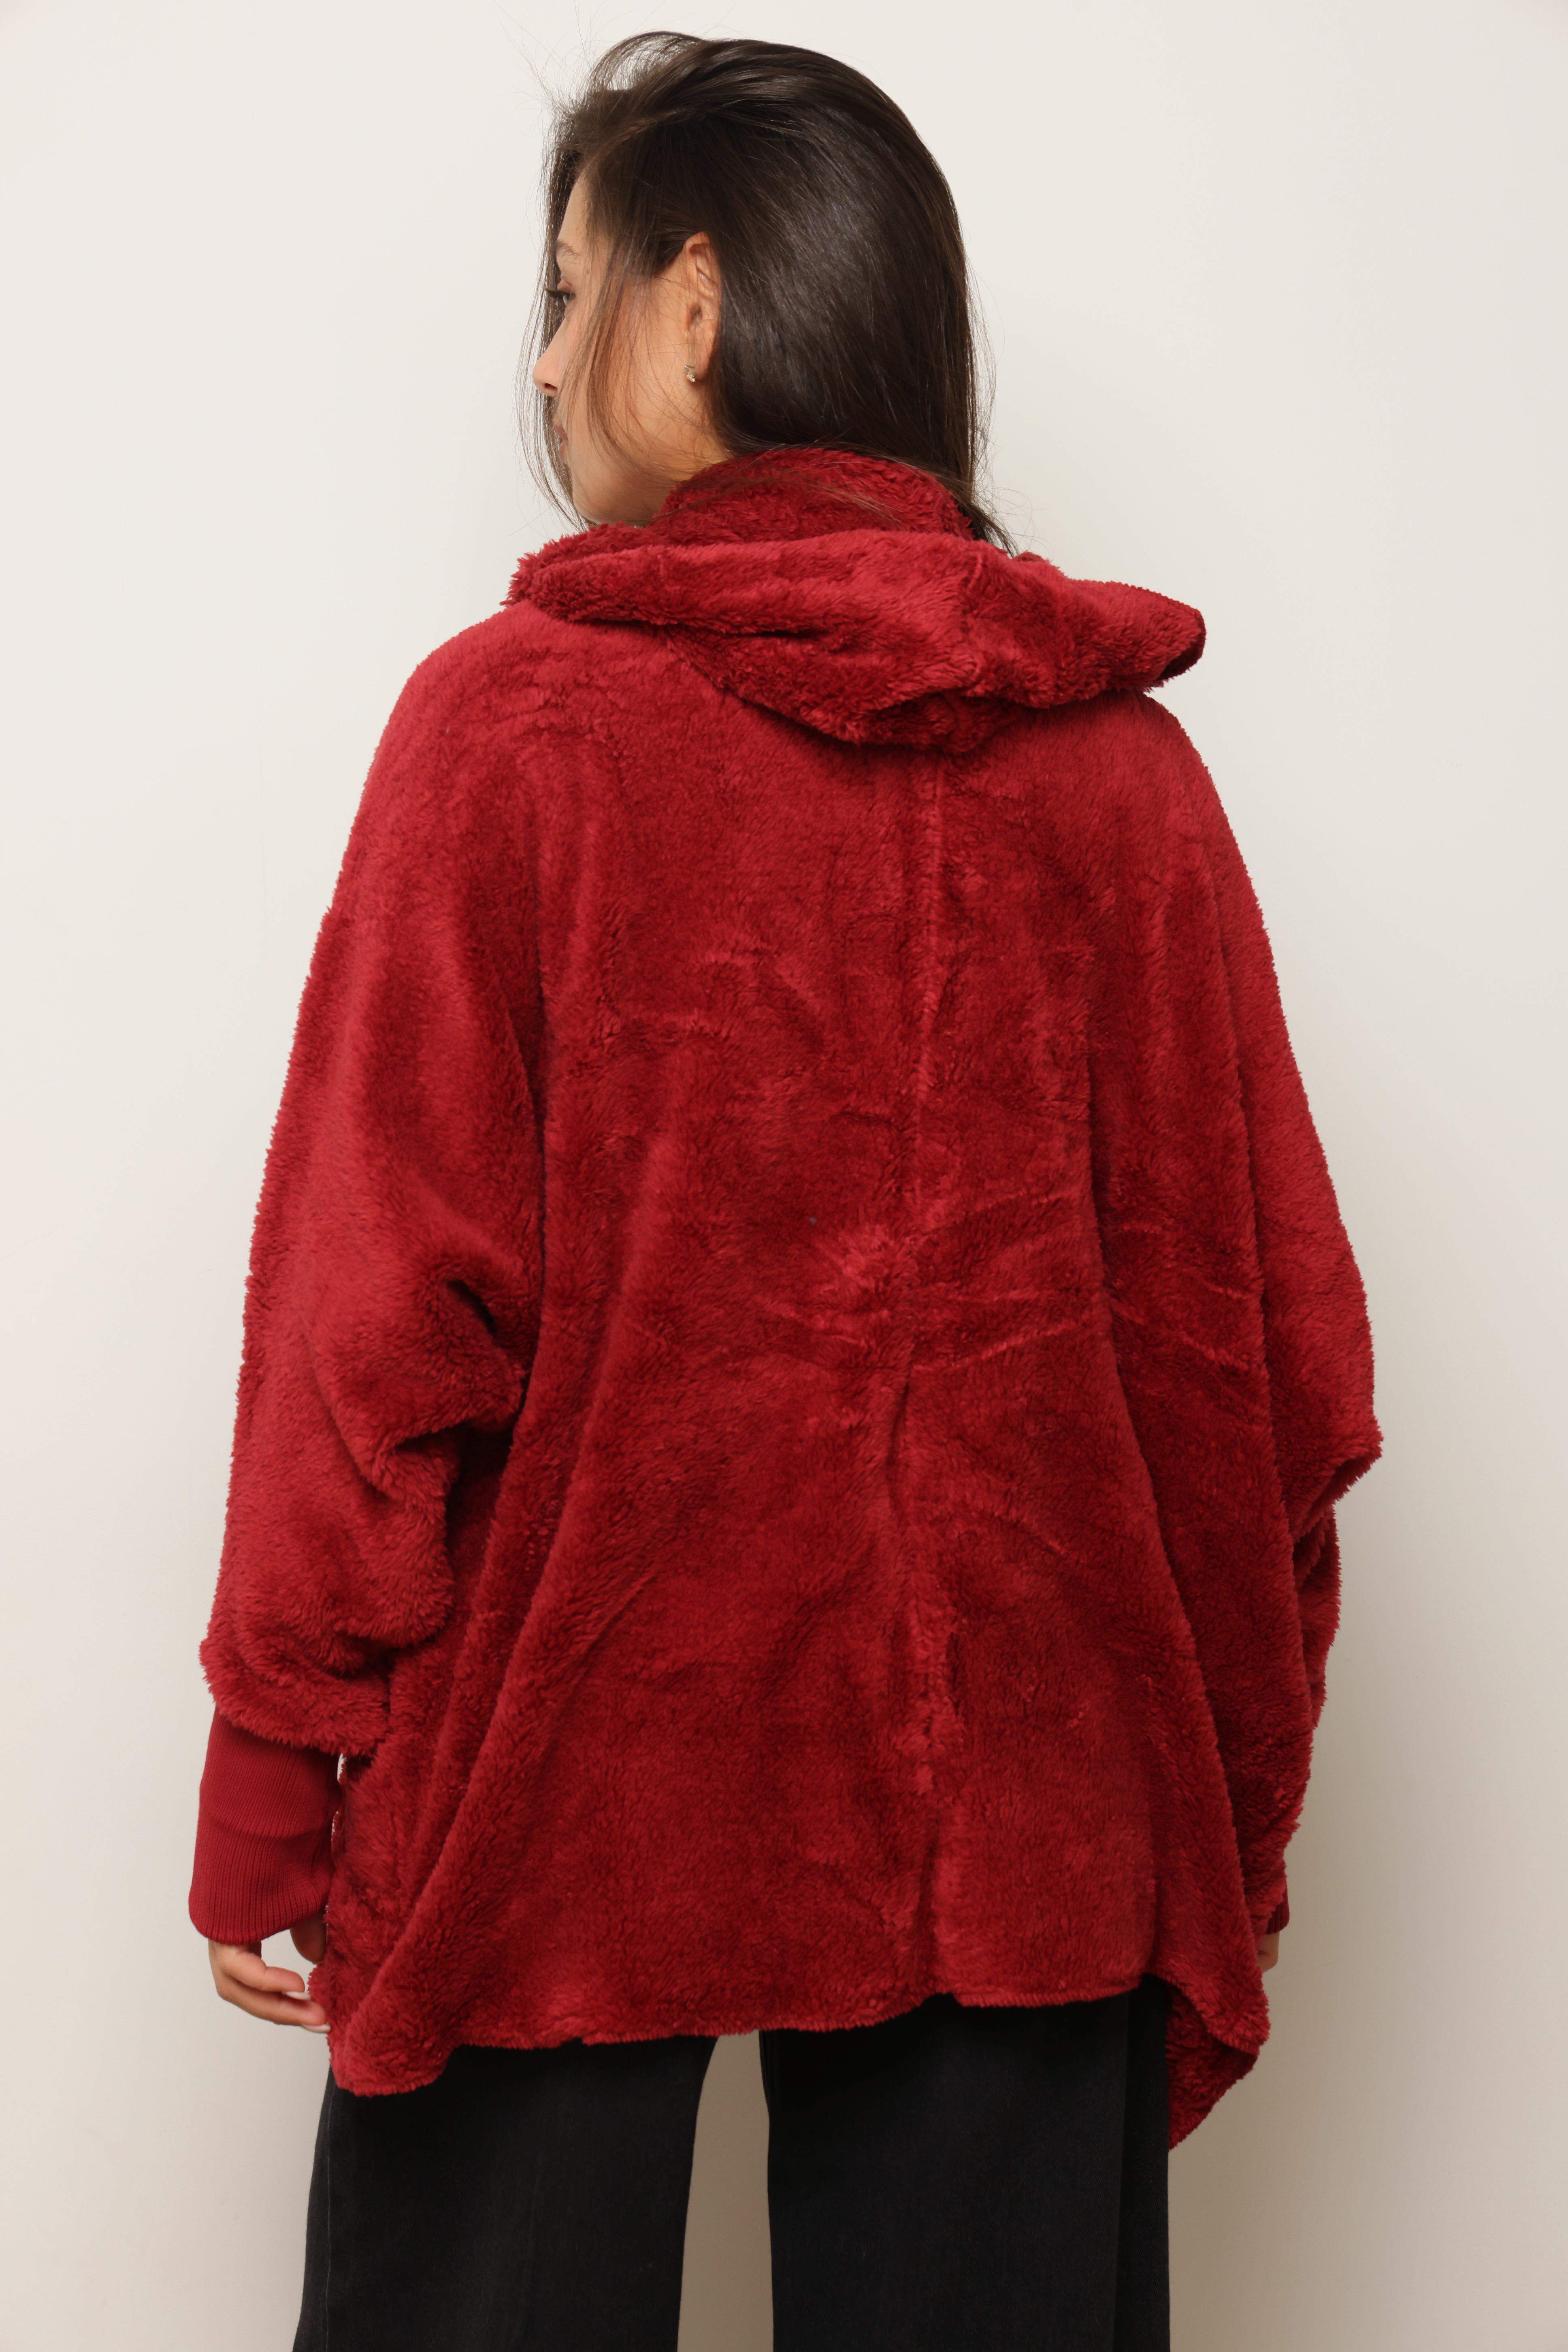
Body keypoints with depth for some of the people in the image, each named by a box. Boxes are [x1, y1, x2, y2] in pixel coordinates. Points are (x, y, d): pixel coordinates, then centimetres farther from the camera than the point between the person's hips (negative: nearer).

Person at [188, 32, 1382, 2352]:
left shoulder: (516, 717, -10)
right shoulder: (1125, 763, -1)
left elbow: (376, 1308, -11)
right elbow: (1271, 1348, 1)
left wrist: (269, 1777, -1)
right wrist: (1228, 1819, 11)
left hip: (573, 1758, -2)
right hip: (1017, 1798, 3)